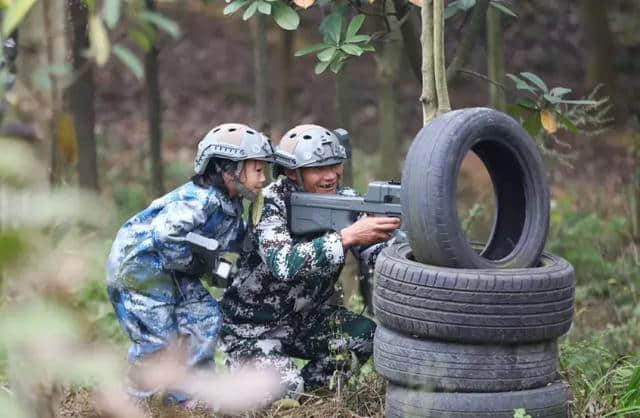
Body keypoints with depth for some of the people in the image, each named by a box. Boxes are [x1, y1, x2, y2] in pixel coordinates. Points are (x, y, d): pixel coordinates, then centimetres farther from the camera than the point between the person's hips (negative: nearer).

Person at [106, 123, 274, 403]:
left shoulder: (231, 203, 2)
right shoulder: (200, 199, -28)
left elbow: (234, 240, 12)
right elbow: (165, 234, -36)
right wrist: (194, 264, -22)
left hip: (168, 268, 10)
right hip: (137, 261, -9)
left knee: (204, 318, 3)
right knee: (159, 337, -8)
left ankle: (187, 395, 12)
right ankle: (135, 398, 13)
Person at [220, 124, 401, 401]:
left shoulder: (345, 201, -7)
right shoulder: (270, 203, -23)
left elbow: (375, 254, -14)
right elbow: (284, 264, -39)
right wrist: (348, 236, -46)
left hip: (306, 319, 6)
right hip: (252, 327, -5)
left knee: (366, 335, -18)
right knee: (284, 389, -26)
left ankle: (305, 396, 4)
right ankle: (239, 369, 8)